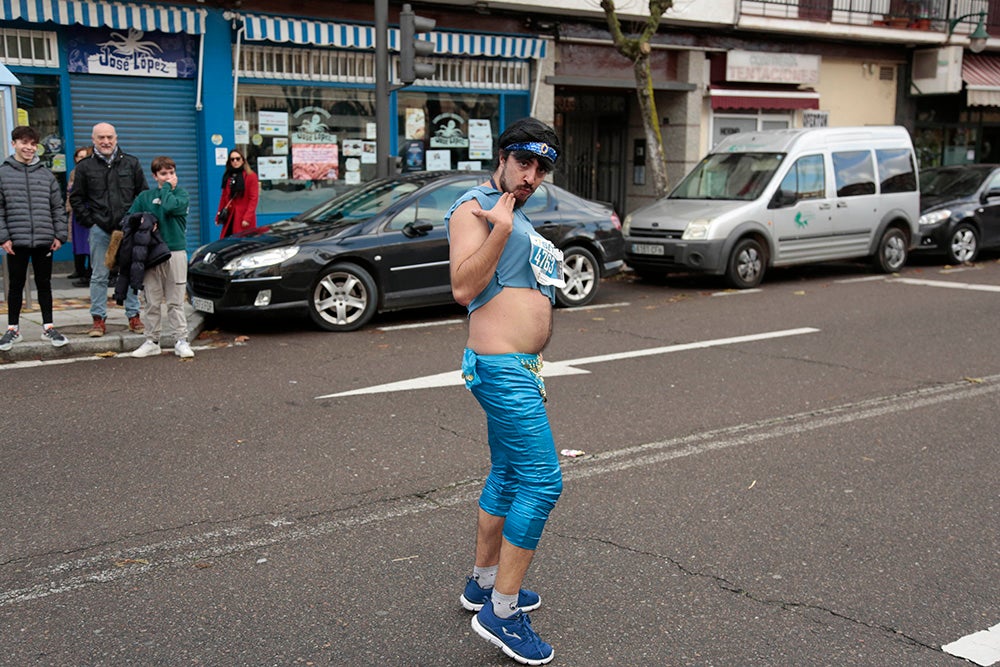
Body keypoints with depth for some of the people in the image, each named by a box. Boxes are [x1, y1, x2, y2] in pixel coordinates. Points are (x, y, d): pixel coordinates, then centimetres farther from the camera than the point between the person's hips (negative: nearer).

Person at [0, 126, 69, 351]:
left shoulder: (46, 175, 7)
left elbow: (58, 207, 9)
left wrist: (59, 235, 2)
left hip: (44, 240, 1)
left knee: (44, 284, 9)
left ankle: (48, 327, 18)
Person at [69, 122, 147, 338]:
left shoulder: (131, 163, 8)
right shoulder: (85, 166, 6)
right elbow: (76, 199, 9)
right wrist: (90, 222, 0)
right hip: (100, 230, 0)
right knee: (99, 276, 2)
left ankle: (134, 316, 12)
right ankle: (99, 319, 7)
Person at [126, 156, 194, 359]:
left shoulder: (181, 194, 4)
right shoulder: (144, 197, 12)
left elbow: (169, 206, -17)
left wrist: (168, 187, -3)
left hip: (175, 252, -2)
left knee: (175, 302, 1)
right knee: (152, 302, 5)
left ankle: (181, 341, 4)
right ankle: (152, 342, 12)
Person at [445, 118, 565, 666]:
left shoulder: (517, 218, 21)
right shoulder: (475, 209, -9)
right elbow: (464, 288, -21)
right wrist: (500, 230, -25)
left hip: (520, 367, 11)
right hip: (501, 367, -11)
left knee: (507, 476, 18)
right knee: (542, 480, -13)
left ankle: (483, 584, 31)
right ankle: (501, 612, -6)